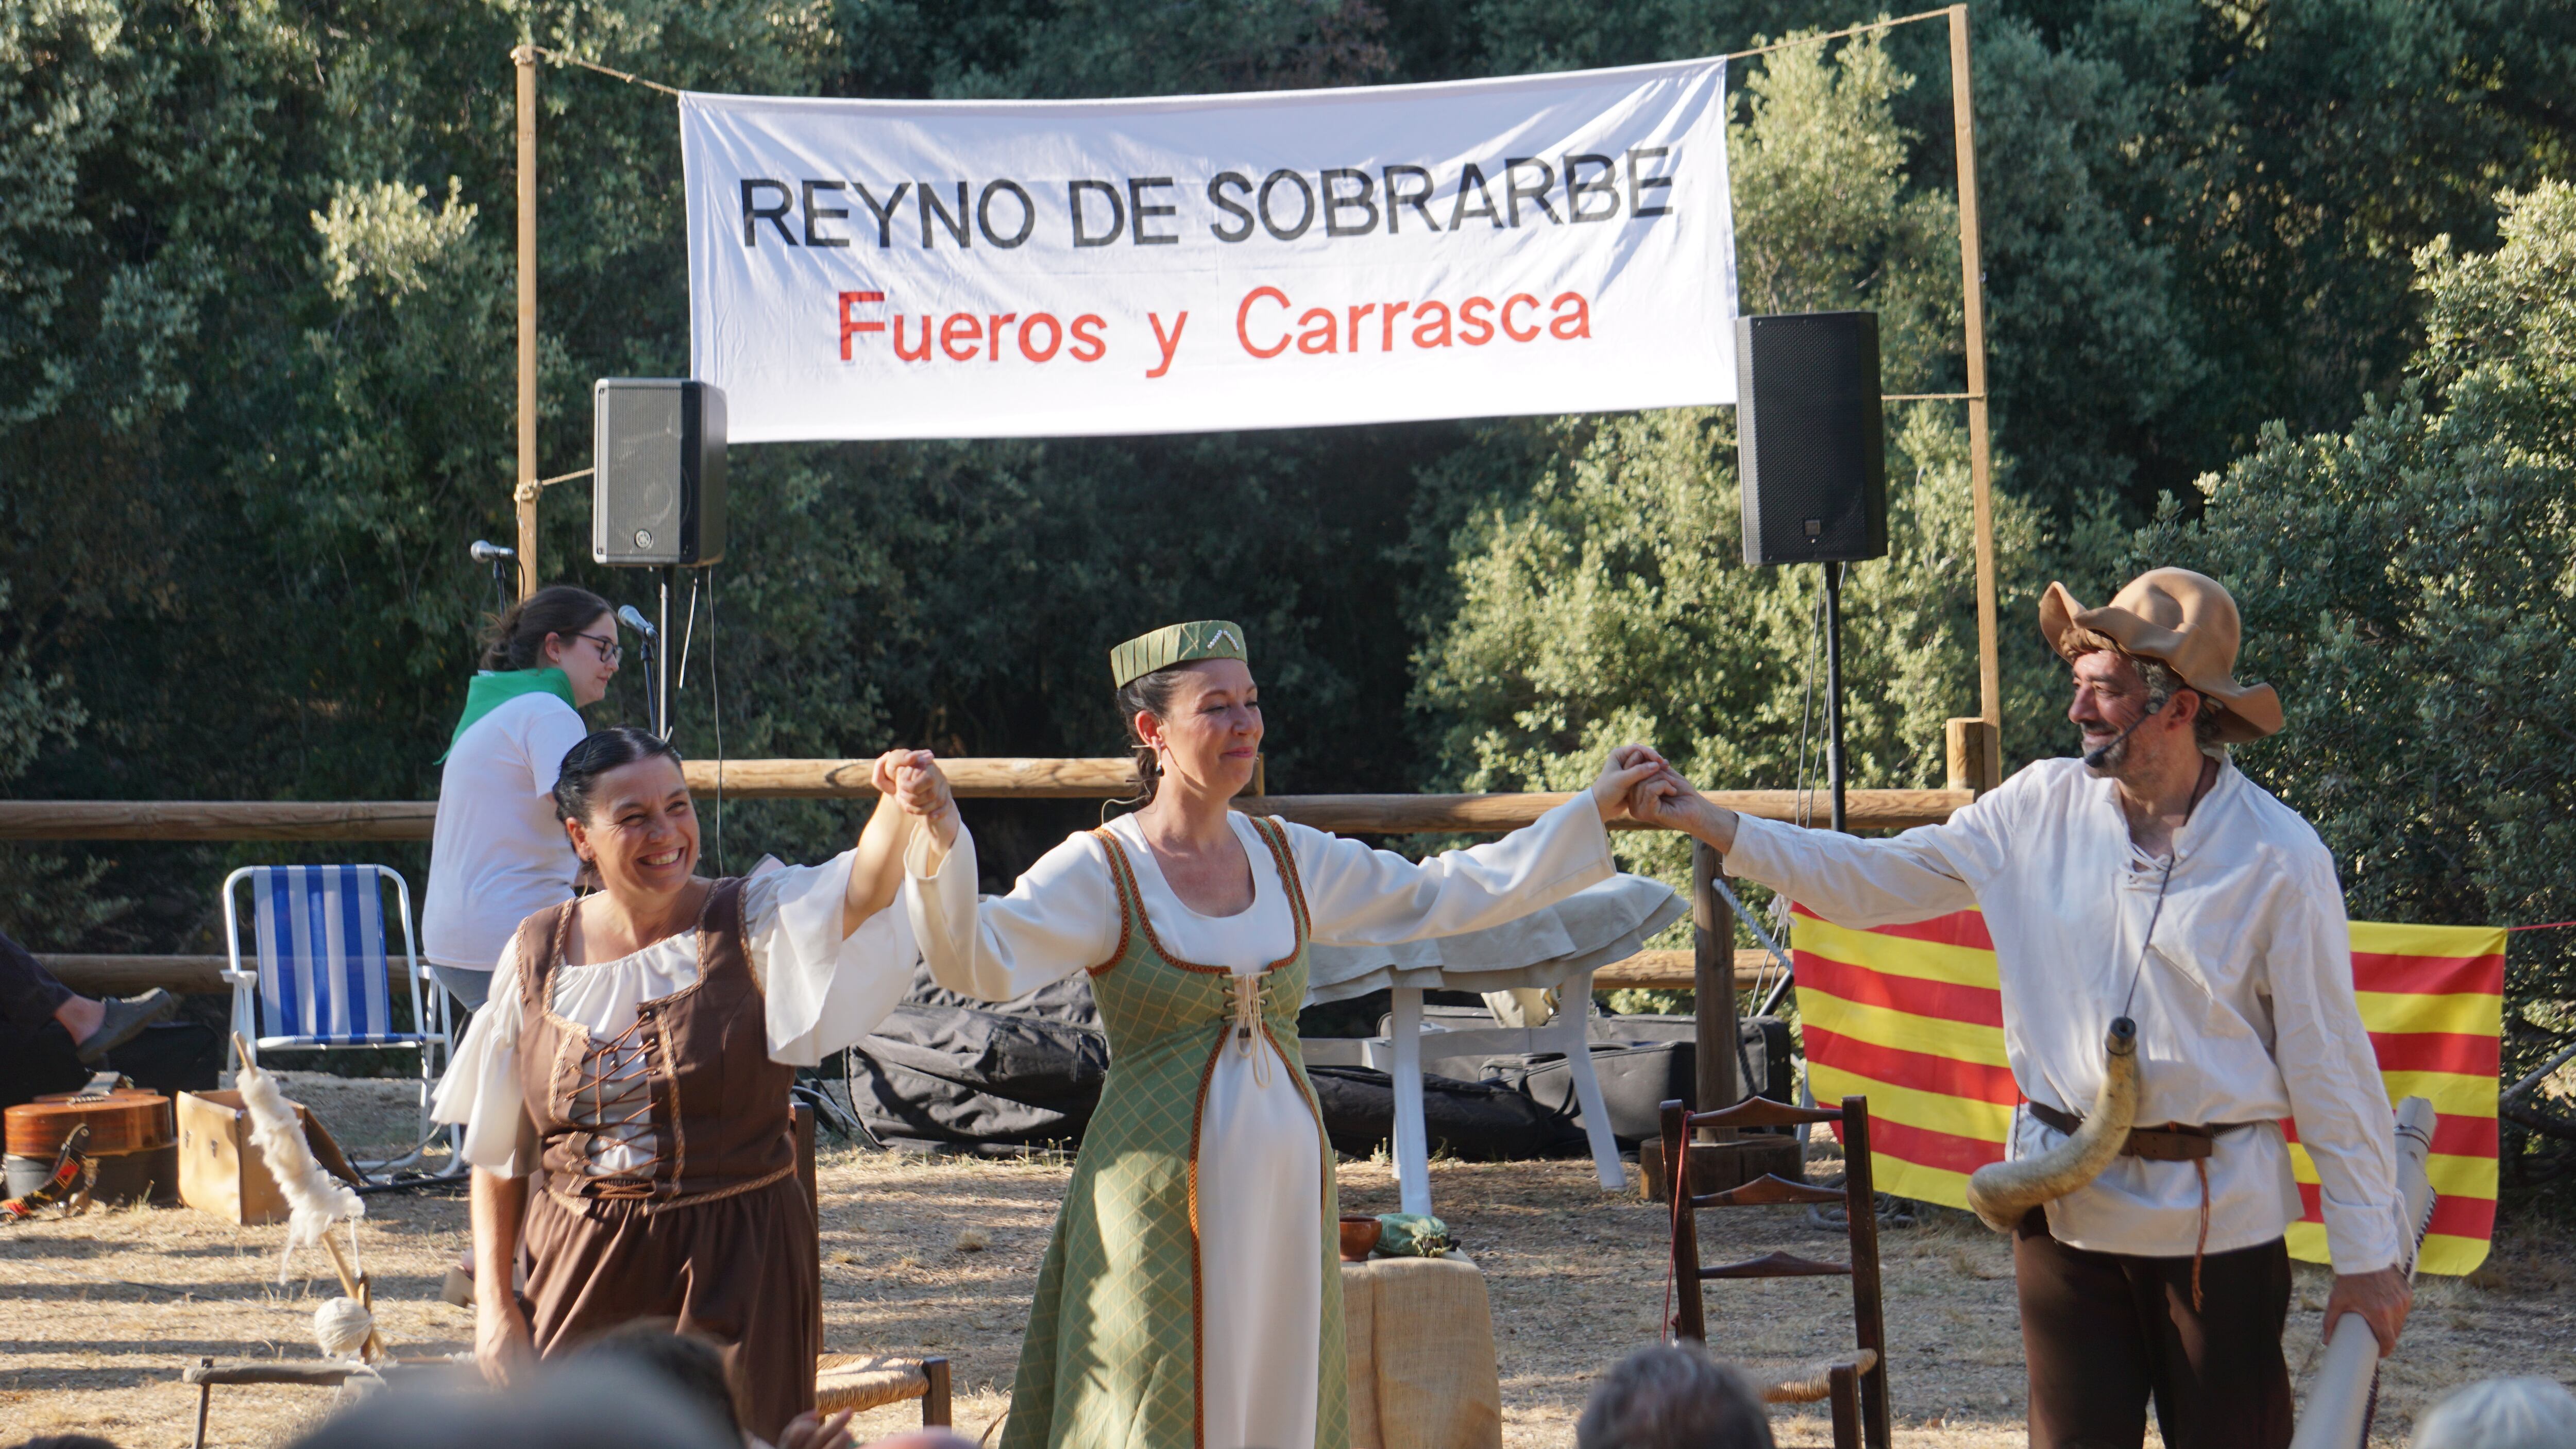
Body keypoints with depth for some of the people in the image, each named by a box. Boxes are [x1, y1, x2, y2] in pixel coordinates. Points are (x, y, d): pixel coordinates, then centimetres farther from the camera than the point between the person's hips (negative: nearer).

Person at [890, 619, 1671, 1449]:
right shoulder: (1100, 872, -6)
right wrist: (941, 839, -35)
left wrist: (1593, 813, 20)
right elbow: (980, 962, -19)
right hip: (1164, 1191, -5)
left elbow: (1447, 895, 19)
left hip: (1285, 1188, 5)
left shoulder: (1288, 859, 10)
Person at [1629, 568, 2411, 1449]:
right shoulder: (2042, 809, 2)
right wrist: (1709, 824, 3)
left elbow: (2330, 1067, -6)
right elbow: (1875, 880, 10)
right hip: (2067, 1210, 4)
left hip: (2217, 1220, -3)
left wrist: (2367, 1258, -4)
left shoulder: (2279, 857, -9)